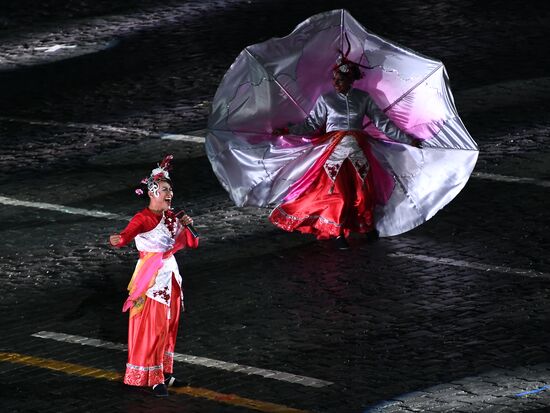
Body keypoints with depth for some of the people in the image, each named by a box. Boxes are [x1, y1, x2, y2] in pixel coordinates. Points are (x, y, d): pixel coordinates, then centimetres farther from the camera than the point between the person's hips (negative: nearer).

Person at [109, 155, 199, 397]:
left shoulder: (171, 217, 7)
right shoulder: (143, 218, -16)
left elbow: (192, 243, 13)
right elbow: (129, 233, -37)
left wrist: (187, 226, -5)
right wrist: (119, 240, -59)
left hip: (170, 274, 8)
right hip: (151, 278, -8)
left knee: (169, 324, 13)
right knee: (152, 327, -4)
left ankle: (164, 373, 24)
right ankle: (153, 378, 4)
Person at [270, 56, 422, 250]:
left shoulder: (363, 98, 8)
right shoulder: (325, 100, 6)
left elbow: (382, 123, 10)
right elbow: (311, 124, 7)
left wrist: (407, 140, 7)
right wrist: (287, 131, -3)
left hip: (358, 150, 1)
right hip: (334, 150, -1)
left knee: (364, 188, -8)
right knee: (339, 191, -10)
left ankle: (368, 226, 12)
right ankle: (338, 232, 1)